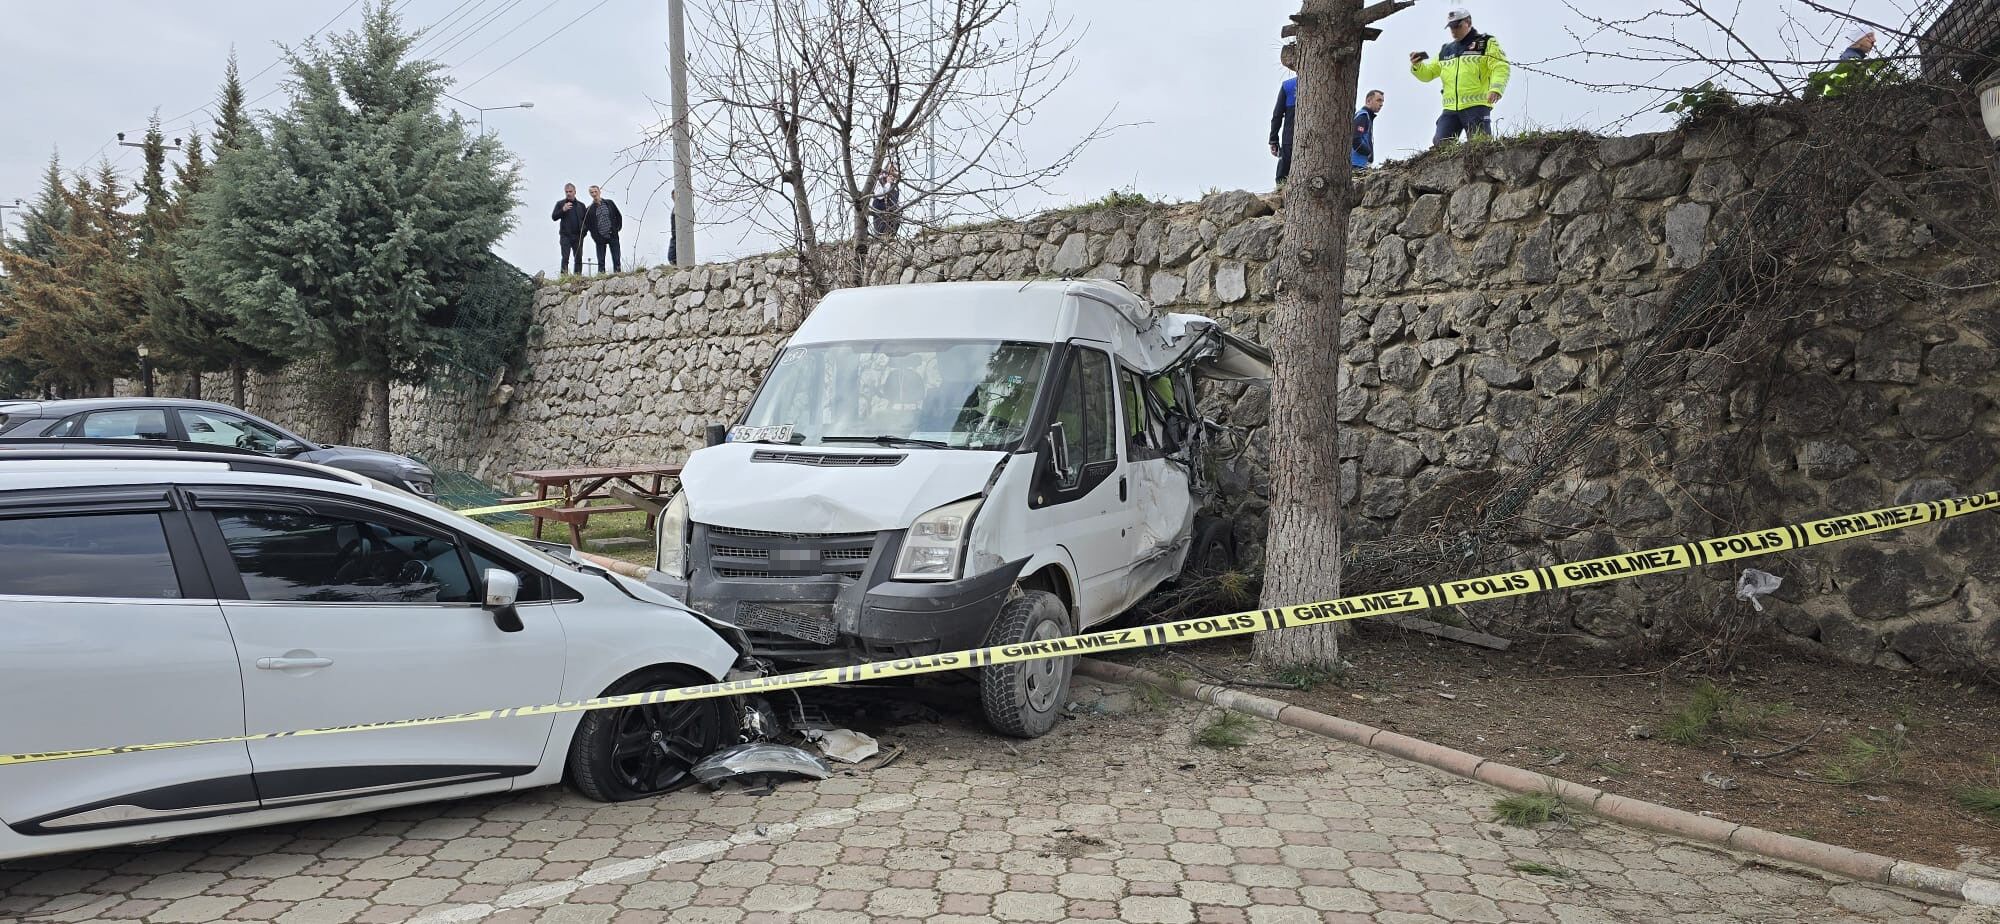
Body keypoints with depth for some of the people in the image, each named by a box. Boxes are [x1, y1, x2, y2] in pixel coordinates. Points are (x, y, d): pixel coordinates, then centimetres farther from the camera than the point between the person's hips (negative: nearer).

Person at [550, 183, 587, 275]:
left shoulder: (581, 205, 15)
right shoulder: (560, 203, 8)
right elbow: (553, 217, 1)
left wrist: (584, 231, 1)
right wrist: (563, 210, -14)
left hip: (578, 236, 3)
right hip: (565, 236, -3)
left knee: (579, 259, 2)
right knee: (565, 258, -11)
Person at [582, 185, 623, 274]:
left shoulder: (609, 203, 6)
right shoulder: (589, 209, 3)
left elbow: (618, 216, 12)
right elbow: (586, 224, 8)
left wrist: (618, 228, 4)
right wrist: (595, 235, 1)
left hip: (613, 236, 0)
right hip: (600, 239, 0)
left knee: (616, 260, 0)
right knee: (601, 262, 1)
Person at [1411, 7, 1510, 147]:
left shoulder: (1487, 43, 7)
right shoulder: (1445, 50, 23)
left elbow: (1501, 68, -5)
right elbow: (1428, 74, 25)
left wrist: (1495, 89, -24)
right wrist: (1417, 66, 2)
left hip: (1477, 106, -5)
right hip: (1450, 109, 5)